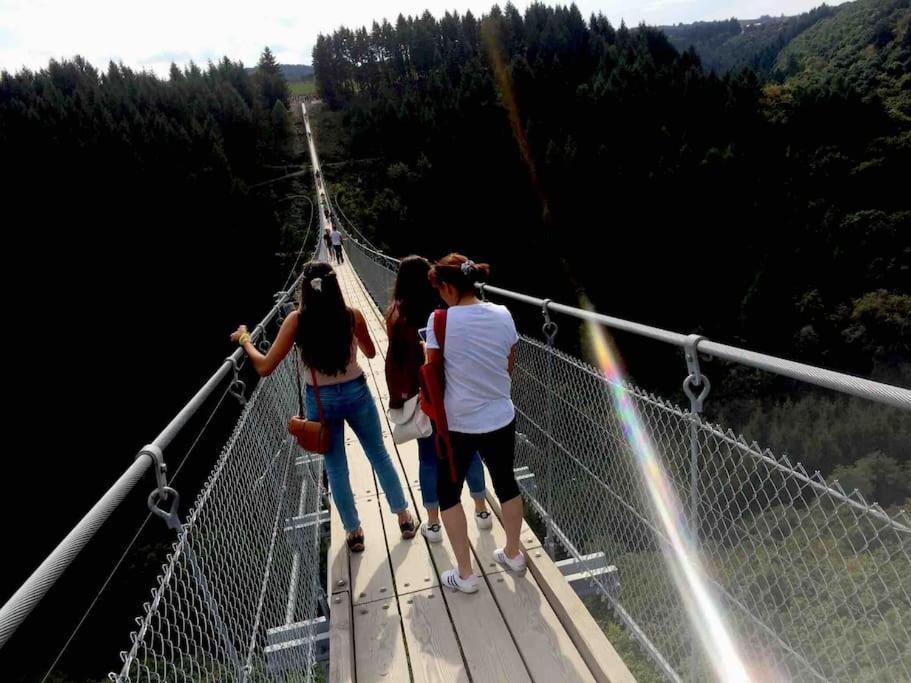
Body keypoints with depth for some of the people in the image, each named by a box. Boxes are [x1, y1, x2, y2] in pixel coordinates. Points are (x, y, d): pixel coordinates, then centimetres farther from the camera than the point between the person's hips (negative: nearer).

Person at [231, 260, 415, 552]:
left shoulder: (296, 320, -15)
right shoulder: (353, 315, -12)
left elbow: (264, 367, -13)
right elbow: (370, 353, 5)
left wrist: (245, 339, 2)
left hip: (321, 401, 0)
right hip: (356, 393, 1)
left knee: (336, 469, 16)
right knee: (379, 455, 19)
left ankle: (354, 532, 30)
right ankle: (404, 517, 31)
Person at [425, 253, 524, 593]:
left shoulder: (440, 320, -18)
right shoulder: (503, 315, -6)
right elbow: (509, 369, 5)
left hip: (459, 424, -4)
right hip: (501, 419, 4)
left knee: (448, 493, 17)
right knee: (506, 483, 25)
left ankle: (465, 575, 25)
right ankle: (513, 554, 44)